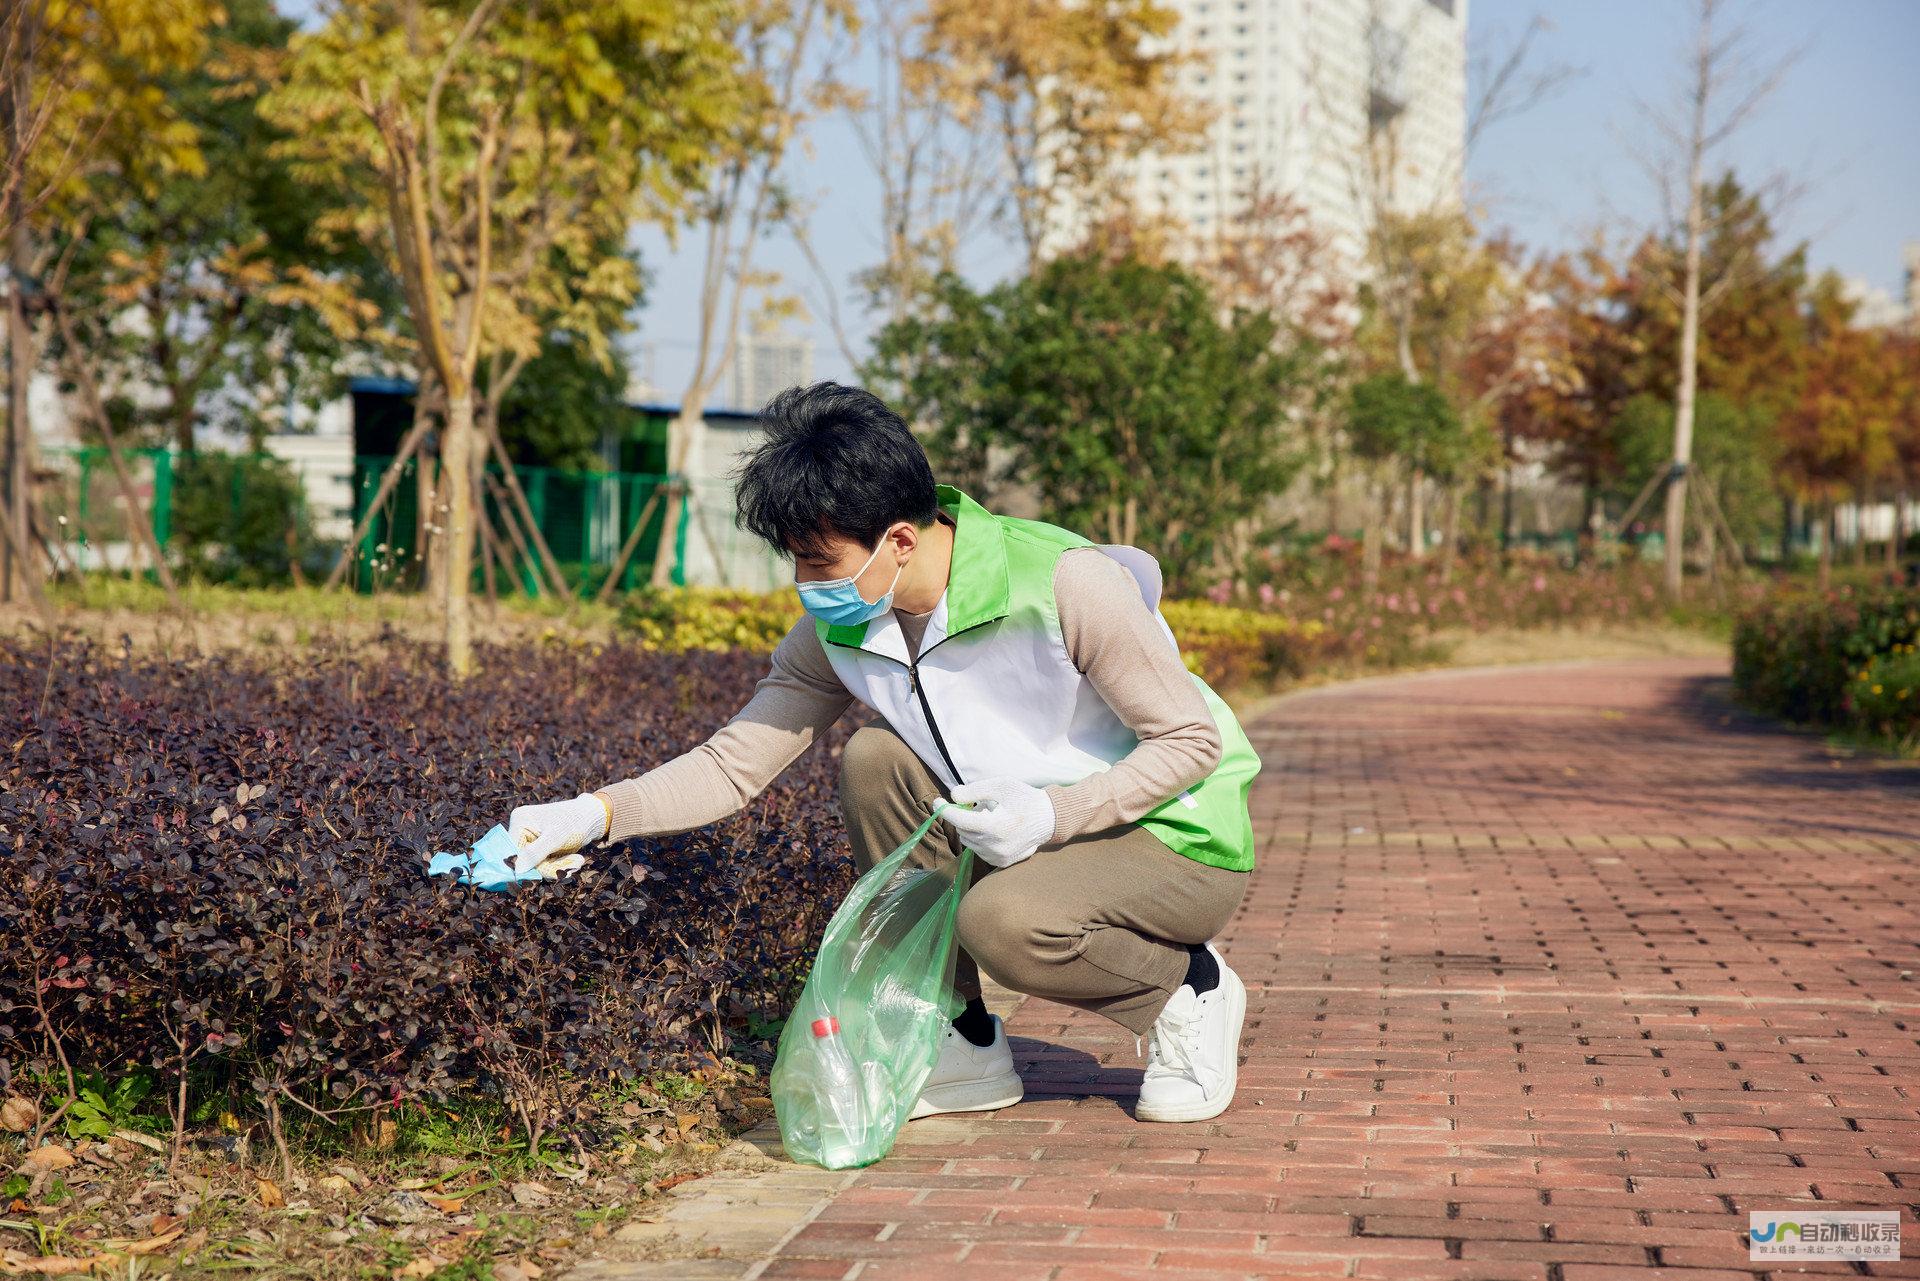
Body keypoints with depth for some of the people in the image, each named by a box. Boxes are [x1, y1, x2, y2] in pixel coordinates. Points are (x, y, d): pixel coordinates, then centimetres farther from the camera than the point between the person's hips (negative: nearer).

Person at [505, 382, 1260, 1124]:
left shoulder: (1068, 585, -26)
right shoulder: (842, 630, -8)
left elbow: (1192, 739, -20)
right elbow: (736, 762, -5)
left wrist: (1050, 815, -32)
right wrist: (595, 814, -20)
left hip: (1181, 846, -6)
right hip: (1037, 837, 7)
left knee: (1005, 920, -33)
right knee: (875, 762, -14)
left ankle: (1189, 985, -1)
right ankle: (964, 1045, -3)